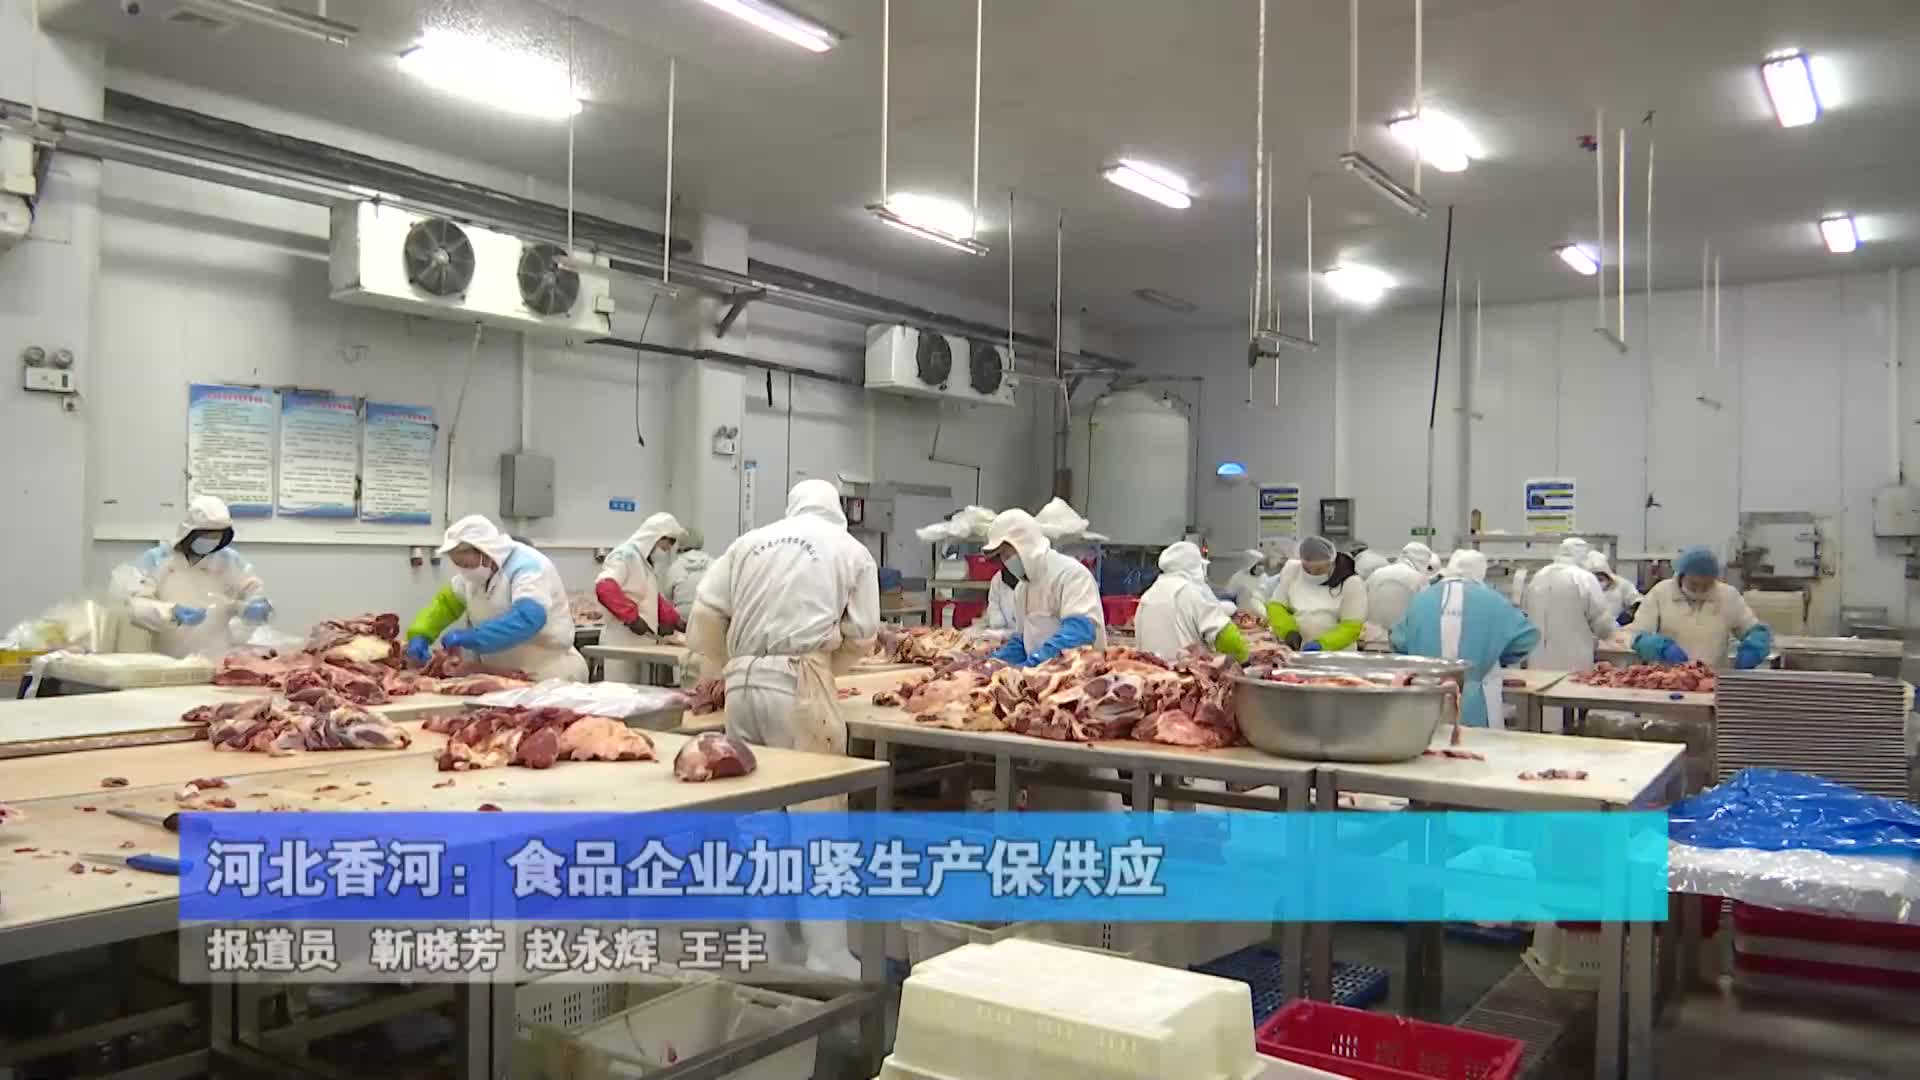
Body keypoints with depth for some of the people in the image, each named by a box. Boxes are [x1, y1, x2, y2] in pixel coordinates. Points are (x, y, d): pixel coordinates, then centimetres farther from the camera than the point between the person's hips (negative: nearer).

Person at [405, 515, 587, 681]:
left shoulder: (528, 566, -19)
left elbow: (528, 618, -34)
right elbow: (444, 602, 18)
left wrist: (470, 638, -33)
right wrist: (419, 635, 1)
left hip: (550, 677, -7)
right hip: (507, 677, 7)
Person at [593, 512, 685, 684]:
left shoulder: (648, 563, 18)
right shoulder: (625, 555, -11)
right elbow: (604, 587, -25)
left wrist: (675, 620, 15)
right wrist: (633, 617, -23)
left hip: (641, 640, 10)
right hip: (621, 640, -10)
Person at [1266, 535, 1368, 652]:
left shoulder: (1351, 583, -7)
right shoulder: (1291, 571, 1)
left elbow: (1351, 628, -9)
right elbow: (1276, 606, 6)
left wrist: (1322, 644, -23)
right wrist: (1289, 631, -12)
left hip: (1336, 655, -2)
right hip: (1296, 652, 2)